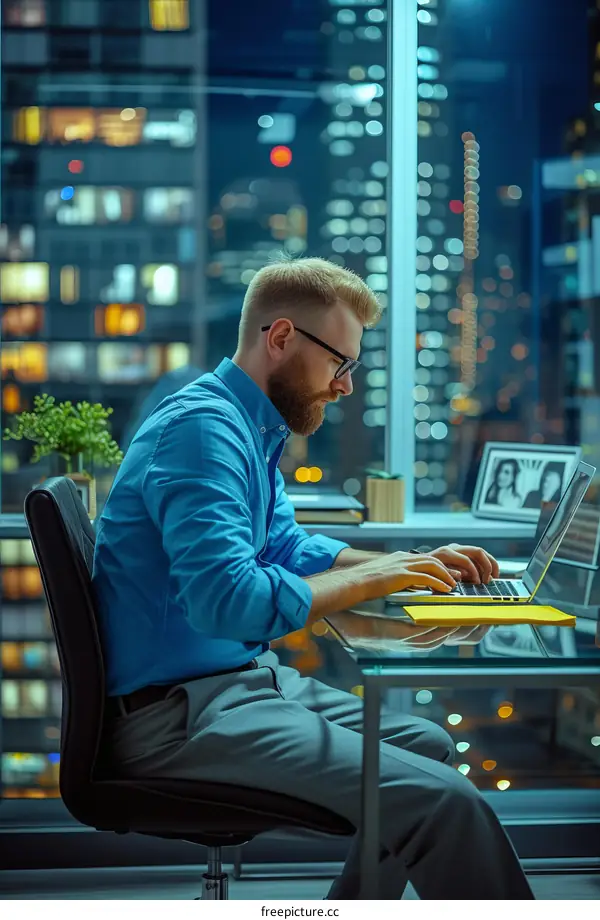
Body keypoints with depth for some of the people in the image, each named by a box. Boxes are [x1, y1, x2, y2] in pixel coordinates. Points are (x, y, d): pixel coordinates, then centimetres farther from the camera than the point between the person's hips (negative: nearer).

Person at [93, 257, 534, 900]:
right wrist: (366, 581, -18)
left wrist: (410, 564, 13)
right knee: (444, 802, -21)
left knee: (426, 746, 21)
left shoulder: (254, 429, 15)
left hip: (241, 678, 11)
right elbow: (227, 599, -29)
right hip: (183, 714, -11)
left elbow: (288, 547, 27)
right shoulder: (202, 427, -18)